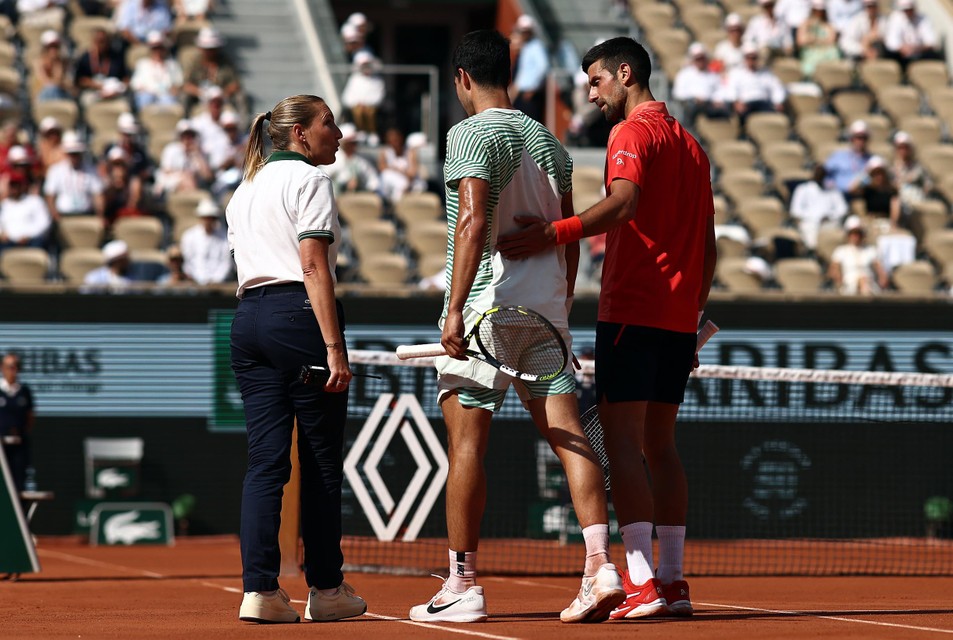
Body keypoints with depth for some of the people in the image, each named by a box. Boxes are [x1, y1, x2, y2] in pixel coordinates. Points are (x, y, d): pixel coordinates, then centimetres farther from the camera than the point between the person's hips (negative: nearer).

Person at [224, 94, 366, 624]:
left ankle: (259, 589, -6)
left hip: (248, 317, 7)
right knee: (322, 461, 1)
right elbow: (314, 267, -13)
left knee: (265, 461, 2)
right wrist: (334, 347, -17)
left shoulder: (245, 190, 21)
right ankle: (326, 590, 6)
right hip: (300, 315, -7)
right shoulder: (309, 181, -4)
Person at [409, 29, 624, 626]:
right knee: (569, 434, 0)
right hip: (546, 306, 6)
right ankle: (601, 565, -12)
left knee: (467, 441, -1)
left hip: (487, 305, -6)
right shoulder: (548, 140, 15)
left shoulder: (471, 134, -6)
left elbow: (474, 221, -18)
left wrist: (455, 309, -20)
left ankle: (463, 586, 1)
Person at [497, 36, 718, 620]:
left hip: (633, 309, -8)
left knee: (622, 441, -10)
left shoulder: (633, 132, -5)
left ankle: (642, 584, -18)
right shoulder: (690, 144, 20)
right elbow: (708, 248, 22)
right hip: (680, 316, 8)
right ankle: (673, 581, 8)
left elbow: (625, 202, -25)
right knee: (659, 444, 11)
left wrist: (556, 234, -31)